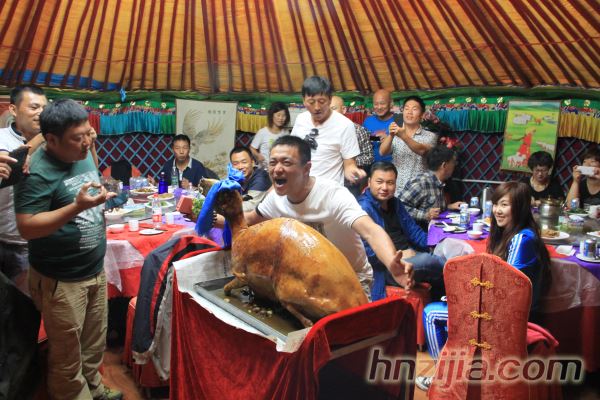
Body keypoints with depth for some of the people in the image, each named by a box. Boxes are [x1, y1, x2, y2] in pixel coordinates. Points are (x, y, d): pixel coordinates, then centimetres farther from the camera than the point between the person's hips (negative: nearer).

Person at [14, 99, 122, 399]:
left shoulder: (84, 155, 3)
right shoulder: (38, 172, -21)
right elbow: (26, 228, -26)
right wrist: (77, 207, -34)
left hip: (95, 270, 7)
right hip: (60, 280, -7)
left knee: (95, 342, 23)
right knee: (67, 353, 11)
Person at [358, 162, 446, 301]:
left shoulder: (395, 203, 14)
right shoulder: (364, 208, -15)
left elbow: (413, 230, 20)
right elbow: (368, 251, -22)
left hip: (409, 256, 8)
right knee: (427, 260, -27)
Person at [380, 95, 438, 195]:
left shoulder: (430, 136, 2)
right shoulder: (395, 135, 8)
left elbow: (422, 151, -19)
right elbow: (382, 152, -9)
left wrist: (404, 136, -34)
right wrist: (391, 135, -28)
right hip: (396, 192, 2)